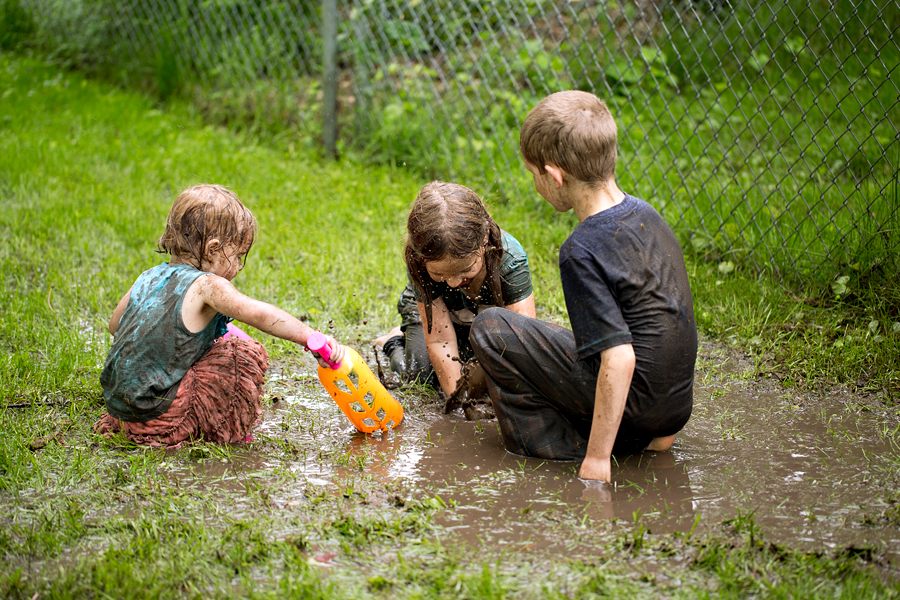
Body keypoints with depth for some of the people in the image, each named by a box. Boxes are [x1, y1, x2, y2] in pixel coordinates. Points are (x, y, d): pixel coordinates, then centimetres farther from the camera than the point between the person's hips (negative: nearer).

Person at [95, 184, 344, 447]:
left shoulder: (149, 277, 10)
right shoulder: (206, 286, -14)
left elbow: (115, 325, 24)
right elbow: (256, 313, -28)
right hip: (159, 415, -8)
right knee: (246, 354, -8)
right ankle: (229, 435, 4)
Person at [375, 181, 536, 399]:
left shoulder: (510, 259, -42)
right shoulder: (419, 262, -39)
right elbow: (440, 341, -33)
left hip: (489, 314, 1)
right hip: (429, 310, -1)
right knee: (420, 374, -20)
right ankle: (395, 342, 16)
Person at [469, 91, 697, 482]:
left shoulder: (582, 252, -22)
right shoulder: (644, 213, 5)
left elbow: (619, 358, -27)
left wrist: (596, 460, -23)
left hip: (635, 404, -9)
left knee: (490, 330, -3)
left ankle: (561, 448, -4)